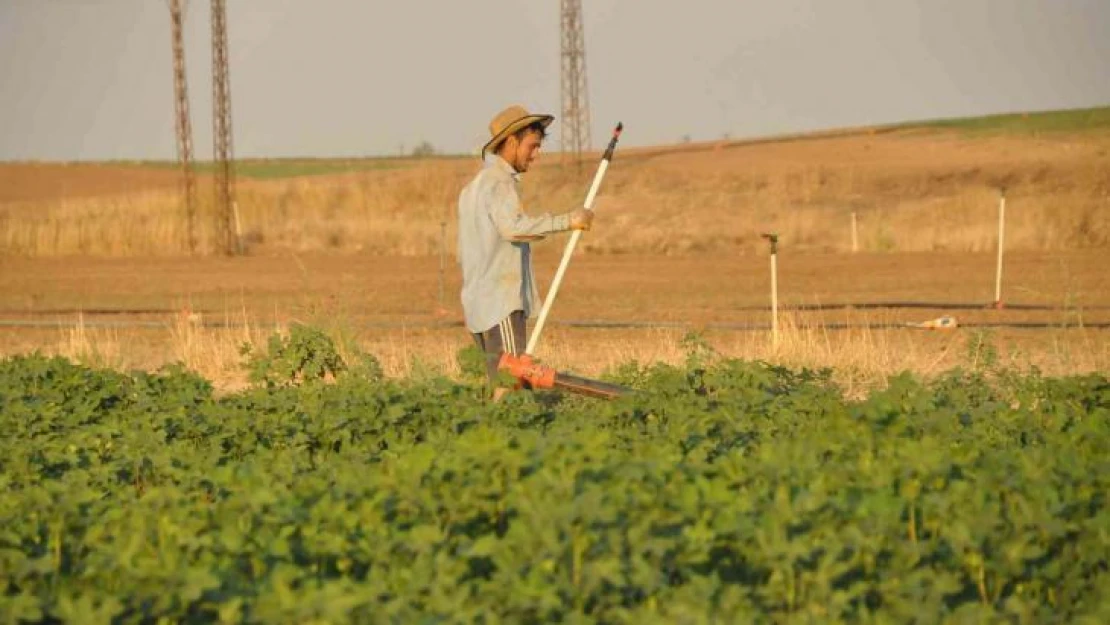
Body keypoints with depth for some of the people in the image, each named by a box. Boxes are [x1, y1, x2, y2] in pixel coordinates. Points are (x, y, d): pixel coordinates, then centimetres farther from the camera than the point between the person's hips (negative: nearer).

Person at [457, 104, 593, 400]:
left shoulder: (474, 185, 24)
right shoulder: (499, 181, -8)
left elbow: (465, 253, 26)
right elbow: (513, 226, -28)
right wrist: (567, 221, -26)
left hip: (480, 304, 10)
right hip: (501, 303, -10)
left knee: (501, 386, 6)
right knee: (510, 386, -15)